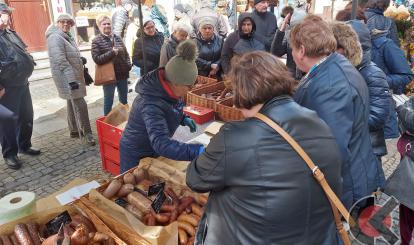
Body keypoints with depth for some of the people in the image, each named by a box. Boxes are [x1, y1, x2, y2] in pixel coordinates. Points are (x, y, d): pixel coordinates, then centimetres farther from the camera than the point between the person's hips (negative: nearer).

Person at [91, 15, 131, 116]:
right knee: (108, 101, 7)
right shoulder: (96, 41, -7)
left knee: (124, 100, 17)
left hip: (123, 74, 5)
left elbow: (125, 53, 17)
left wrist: (128, 65, 0)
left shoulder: (117, 38, 8)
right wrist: (112, 52, -20)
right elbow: (97, 59, -17)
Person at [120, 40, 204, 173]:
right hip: (137, 155, -7)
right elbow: (161, 144, -46)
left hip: (153, 150, 8)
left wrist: (183, 119, -8)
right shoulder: (151, 104, -37)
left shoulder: (167, 89, -13)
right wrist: (197, 151, -53)